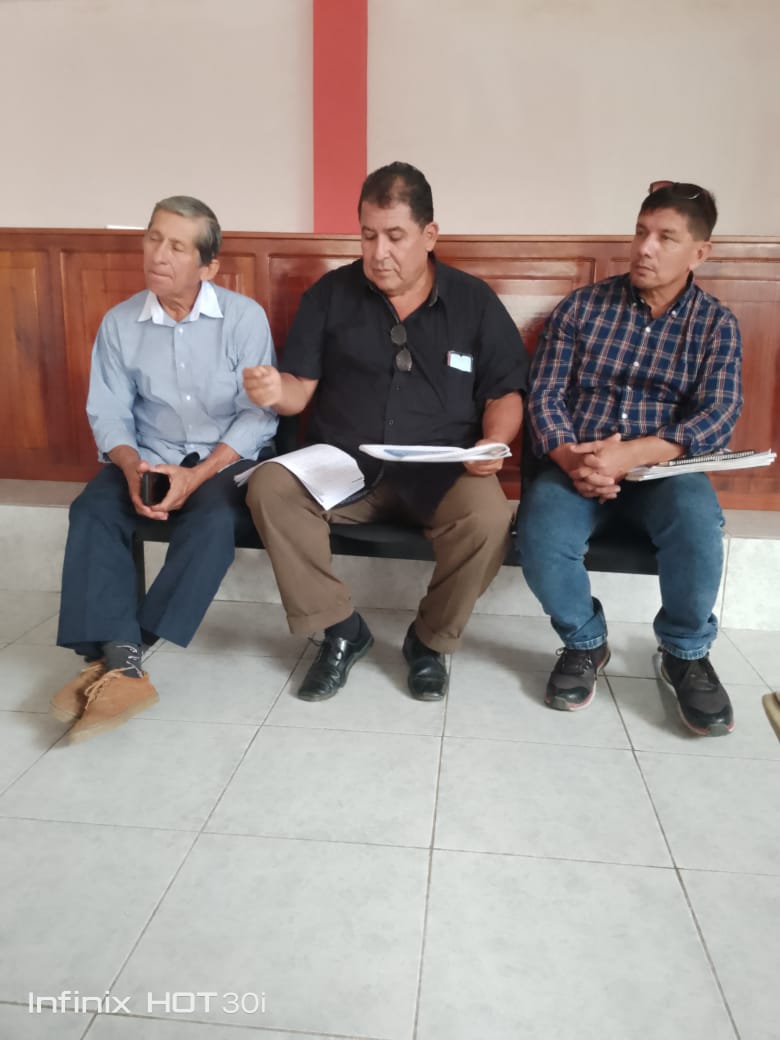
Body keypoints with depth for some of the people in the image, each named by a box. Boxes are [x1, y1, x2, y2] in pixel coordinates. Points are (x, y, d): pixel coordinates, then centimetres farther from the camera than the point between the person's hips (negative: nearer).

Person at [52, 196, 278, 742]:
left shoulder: (245, 317, -7)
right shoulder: (119, 323, 1)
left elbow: (259, 415, -12)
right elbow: (108, 413, -1)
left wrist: (196, 475, -23)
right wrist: (132, 469, -23)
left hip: (225, 460, -2)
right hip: (147, 458, 3)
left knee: (213, 519, -33)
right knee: (91, 512, -24)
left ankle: (113, 655, -26)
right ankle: (122, 662, -31)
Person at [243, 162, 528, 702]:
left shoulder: (474, 300, 6)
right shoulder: (330, 294, 7)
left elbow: (506, 393, 6)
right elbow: (302, 389, 5)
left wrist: (492, 442, -15)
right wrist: (275, 392, -19)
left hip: (441, 473, -1)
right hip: (342, 466, 2)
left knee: (489, 516, -32)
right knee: (268, 486, -26)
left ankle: (430, 641, -3)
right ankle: (341, 628, -7)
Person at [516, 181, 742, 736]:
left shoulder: (716, 324, 5)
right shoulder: (581, 306, 5)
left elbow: (718, 417, -9)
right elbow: (544, 395, -1)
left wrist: (629, 454, -26)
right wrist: (571, 461, -22)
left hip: (664, 468, 0)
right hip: (576, 465, 1)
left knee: (698, 522, -33)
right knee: (541, 539, -30)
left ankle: (687, 652, -3)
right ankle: (585, 641, 3)